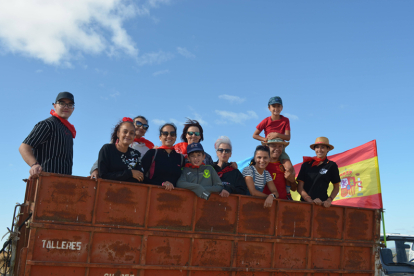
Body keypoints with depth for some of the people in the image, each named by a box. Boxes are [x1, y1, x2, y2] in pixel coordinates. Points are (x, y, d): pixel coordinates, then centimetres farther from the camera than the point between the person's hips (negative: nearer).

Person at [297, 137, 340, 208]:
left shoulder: (331, 165, 6)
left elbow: (336, 187, 13)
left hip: (322, 203, -1)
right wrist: (310, 200, -9)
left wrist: (329, 200, -3)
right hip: (305, 202, 1)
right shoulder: (306, 165, 8)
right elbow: (300, 187, 5)